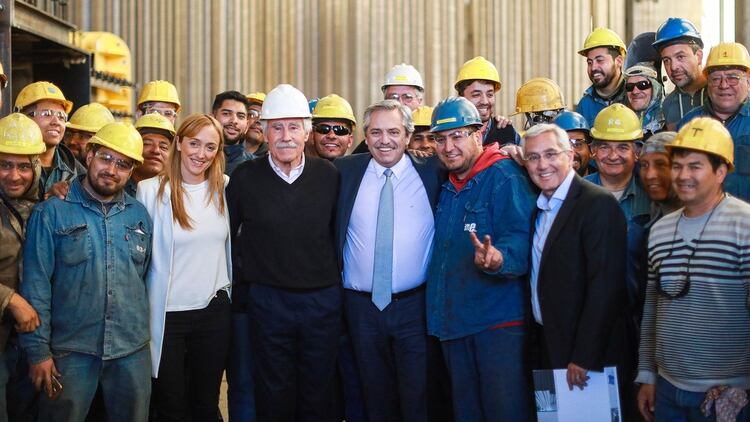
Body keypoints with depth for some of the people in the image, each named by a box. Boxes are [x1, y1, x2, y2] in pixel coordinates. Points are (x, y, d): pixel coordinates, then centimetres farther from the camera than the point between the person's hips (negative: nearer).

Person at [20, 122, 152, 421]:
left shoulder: (139, 214, 7)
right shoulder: (52, 212, -5)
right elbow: (36, 283, -8)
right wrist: (38, 351, -11)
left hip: (133, 351, 4)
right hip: (70, 351, -3)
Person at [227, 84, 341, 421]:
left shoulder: (328, 175, -1)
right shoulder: (244, 178, -4)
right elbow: (227, 234, 7)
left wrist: (336, 275, 7)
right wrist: (244, 275, 5)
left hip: (323, 298, 1)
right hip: (268, 300, -1)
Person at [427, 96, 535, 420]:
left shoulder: (504, 176, -11)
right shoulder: (447, 186, 13)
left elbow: (520, 238, -22)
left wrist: (498, 258, -44)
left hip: (499, 321, -7)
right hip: (453, 321, 8)